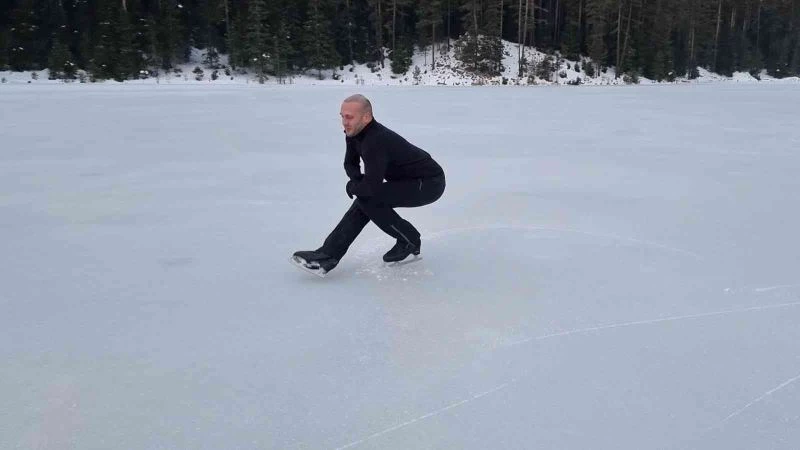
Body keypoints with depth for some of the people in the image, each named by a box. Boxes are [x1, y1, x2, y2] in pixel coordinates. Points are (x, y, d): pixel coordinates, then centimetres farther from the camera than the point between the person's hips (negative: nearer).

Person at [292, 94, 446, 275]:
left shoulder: (376, 141, -32)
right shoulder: (354, 133, -3)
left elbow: (371, 187, -35)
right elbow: (350, 163, 13)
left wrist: (352, 186, -14)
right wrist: (358, 181, -7)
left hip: (429, 183, -9)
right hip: (408, 180, 9)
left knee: (369, 198, -20)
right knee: (364, 199, -2)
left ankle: (410, 242, -2)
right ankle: (328, 255, -5)